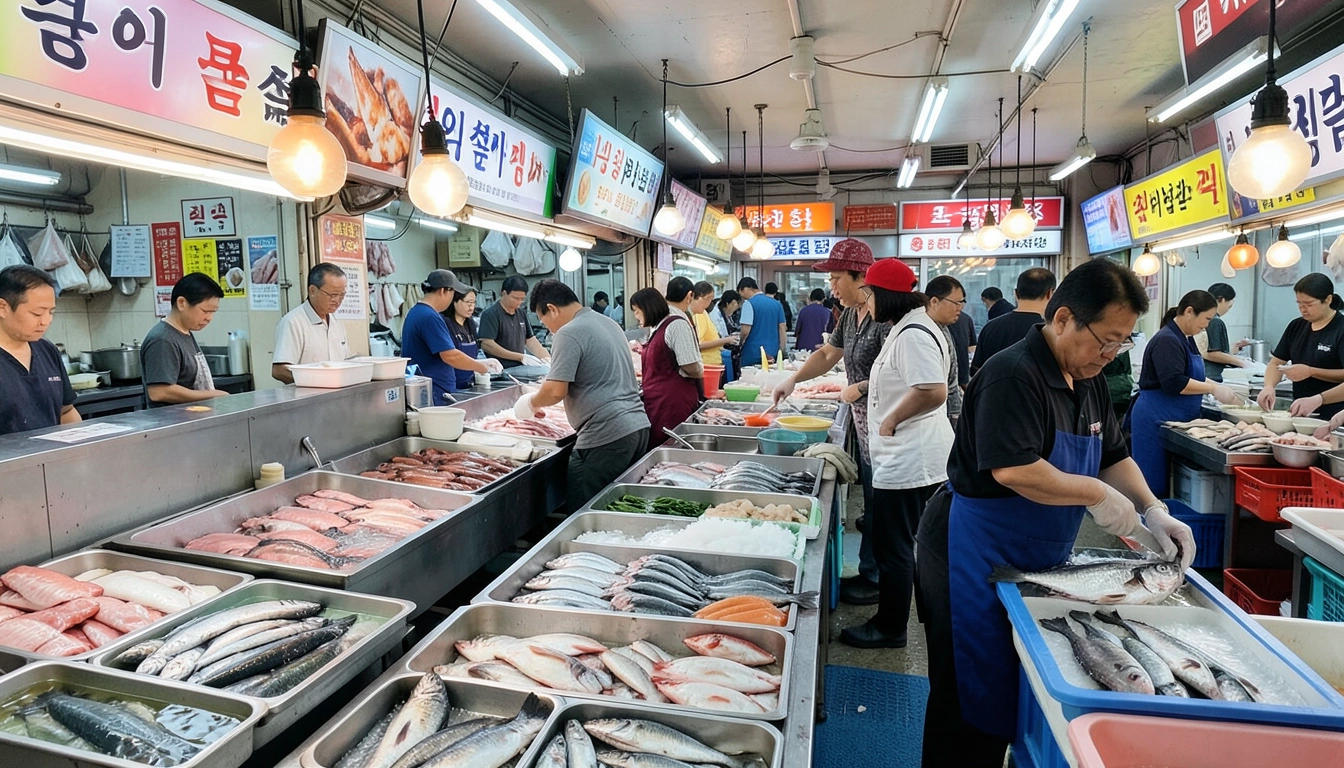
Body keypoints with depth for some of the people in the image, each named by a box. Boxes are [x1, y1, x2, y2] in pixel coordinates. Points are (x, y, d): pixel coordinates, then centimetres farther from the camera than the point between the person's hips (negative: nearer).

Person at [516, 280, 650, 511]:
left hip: (607, 436, -9)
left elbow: (556, 391, -16)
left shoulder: (569, 333, -10)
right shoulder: (609, 323, 18)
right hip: (639, 425, 9)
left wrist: (531, 402, 4)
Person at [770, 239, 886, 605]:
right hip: (863, 423, 9)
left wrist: (861, 388, -18)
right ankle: (870, 572, 31)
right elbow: (827, 353, 20)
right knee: (871, 496, 18)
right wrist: (793, 380, 9)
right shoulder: (850, 314, 9)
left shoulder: (884, 318, -21)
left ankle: (873, 578, 16)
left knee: (879, 502, 2)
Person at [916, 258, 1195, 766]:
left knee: (1018, 696, 20)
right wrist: (1097, 494, -21)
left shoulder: (1090, 382, 8)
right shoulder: (1014, 375, -22)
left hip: (1035, 563, 9)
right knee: (970, 706, 4)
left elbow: (1114, 456, 16)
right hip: (975, 561, -9)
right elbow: (1013, 470, -32)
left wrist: (1152, 510, 1)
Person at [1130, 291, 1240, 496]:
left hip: (1175, 420, 10)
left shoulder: (1185, 339, 14)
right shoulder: (1167, 341, -17)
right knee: (1156, 484, -5)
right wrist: (1213, 389, -19)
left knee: (1173, 482, 13)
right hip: (1156, 420, -10)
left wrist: (1218, 387, 10)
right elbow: (1174, 383, -27)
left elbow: (1191, 377, 24)